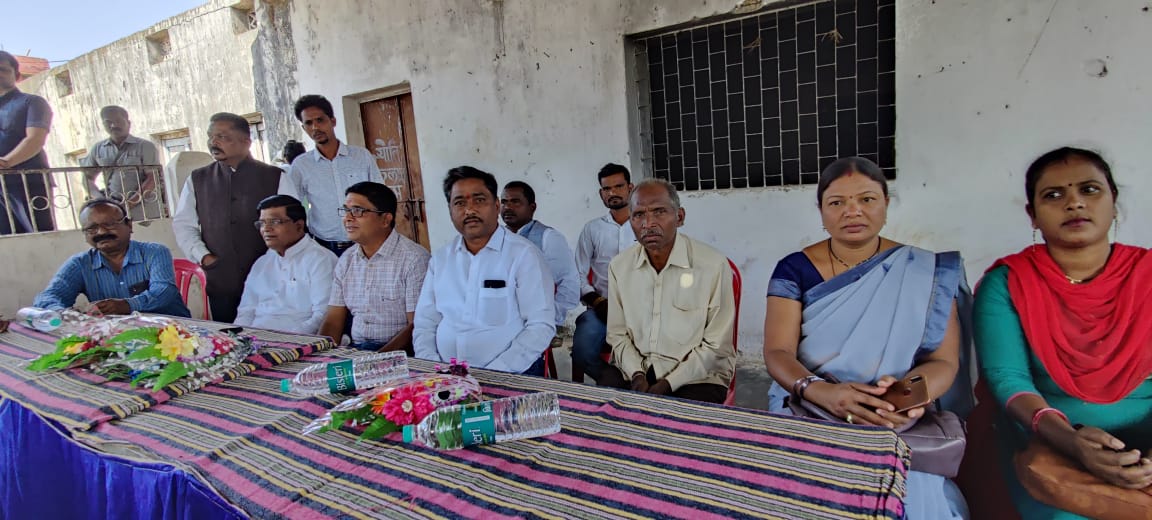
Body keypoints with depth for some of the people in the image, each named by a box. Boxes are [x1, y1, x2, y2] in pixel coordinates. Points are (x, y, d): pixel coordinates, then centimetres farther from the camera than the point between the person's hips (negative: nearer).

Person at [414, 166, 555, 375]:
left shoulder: (524, 254, -3)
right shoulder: (440, 259, 12)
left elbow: (541, 326, -8)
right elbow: (425, 325, 14)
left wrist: (493, 375, -17)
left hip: (511, 375, -4)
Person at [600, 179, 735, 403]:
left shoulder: (714, 265, -11)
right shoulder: (619, 266, 2)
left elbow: (716, 345, -9)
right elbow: (618, 334, 7)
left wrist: (668, 384, -14)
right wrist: (636, 374, -9)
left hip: (697, 377, -3)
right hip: (634, 369, 3)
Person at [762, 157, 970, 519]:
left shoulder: (927, 271, 2)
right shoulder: (794, 270, -1)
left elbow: (943, 360, -1)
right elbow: (777, 352, -8)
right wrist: (821, 392, -29)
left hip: (895, 427, 1)